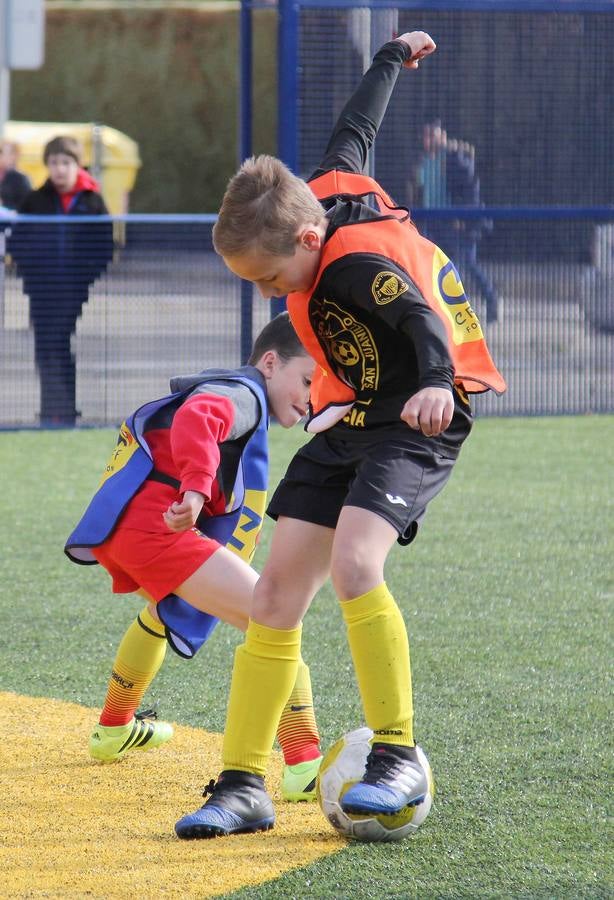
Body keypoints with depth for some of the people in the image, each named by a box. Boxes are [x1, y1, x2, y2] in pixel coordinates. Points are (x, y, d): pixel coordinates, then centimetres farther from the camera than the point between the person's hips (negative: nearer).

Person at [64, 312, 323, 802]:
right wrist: (197, 490, -38)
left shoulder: (219, 387, 29)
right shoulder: (244, 394, -3)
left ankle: (113, 730, 60)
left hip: (115, 527, 11)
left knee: (165, 606, 42)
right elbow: (196, 418, -25)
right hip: (154, 524, -11)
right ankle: (305, 768, -30)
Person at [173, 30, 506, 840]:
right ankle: (244, 787, 4)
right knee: (277, 593, 1)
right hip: (350, 418, 9)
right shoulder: (326, 191, -3)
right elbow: (357, 127, 15)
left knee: (353, 564, -31)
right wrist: (392, 59, 34)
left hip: (418, 420, -9)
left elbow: (421, 316, -45)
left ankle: (398, 758, -22)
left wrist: (437, 382, -66)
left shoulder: (359, 262, -27)